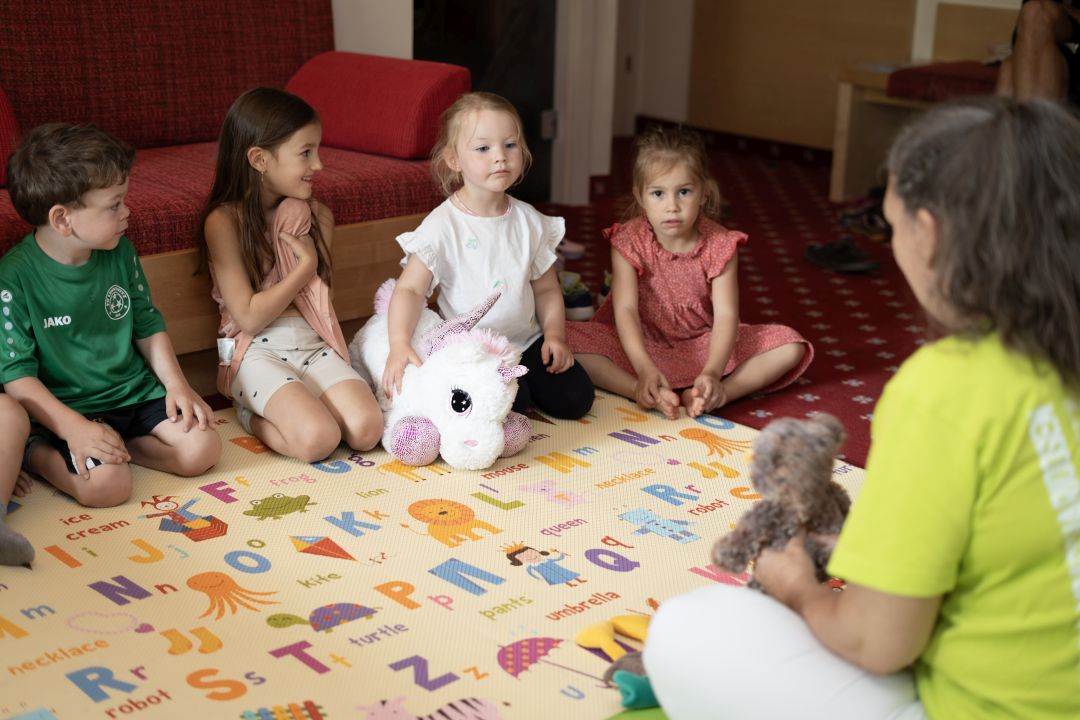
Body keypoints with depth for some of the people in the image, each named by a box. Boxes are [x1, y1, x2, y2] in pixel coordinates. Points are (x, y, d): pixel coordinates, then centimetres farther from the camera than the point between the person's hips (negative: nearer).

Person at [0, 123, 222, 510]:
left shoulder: (120, 252, 0)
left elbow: (148, 324, 12)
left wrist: (176, 383, -2)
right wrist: (73, 428, -26)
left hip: (136, 391, 5)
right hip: (68, 406, -5)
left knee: (202, 448, -12)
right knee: (107, 484, -27)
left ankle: (115, 446, 4)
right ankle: (35, 453, 0)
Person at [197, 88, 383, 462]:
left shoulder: (317, 216, 7)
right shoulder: (224, 221, -9)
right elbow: (249, 317, -12)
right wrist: (304, 269, -7)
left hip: (314, 345, 5)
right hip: (259, 351, -5)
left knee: (366, 429, -20)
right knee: (318, 438, -27)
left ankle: (277, 407, 5)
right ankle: (251, 414, 2)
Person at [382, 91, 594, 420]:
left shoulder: (530, 221, 2)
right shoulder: (444, 225, -13)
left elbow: (546, 288, 11)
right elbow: (410, 288, -18)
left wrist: (555, 334, -5)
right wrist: (399, 344, -34)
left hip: (527, 340, 5)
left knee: (574, 399, -7)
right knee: (512, 404, -26)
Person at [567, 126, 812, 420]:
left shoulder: (720, 245, -14)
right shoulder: (629, 242, -16)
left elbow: (726, 314, -24)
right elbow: (625, 309, -27)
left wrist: (713, 373, -41)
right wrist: (645, 370, -43)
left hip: (702, 345, 2)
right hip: (642, 344, -1)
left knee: (790, 346, -18)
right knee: (567, 341, -29)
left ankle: (702, 398, -33)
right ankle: (650, 396, -36)